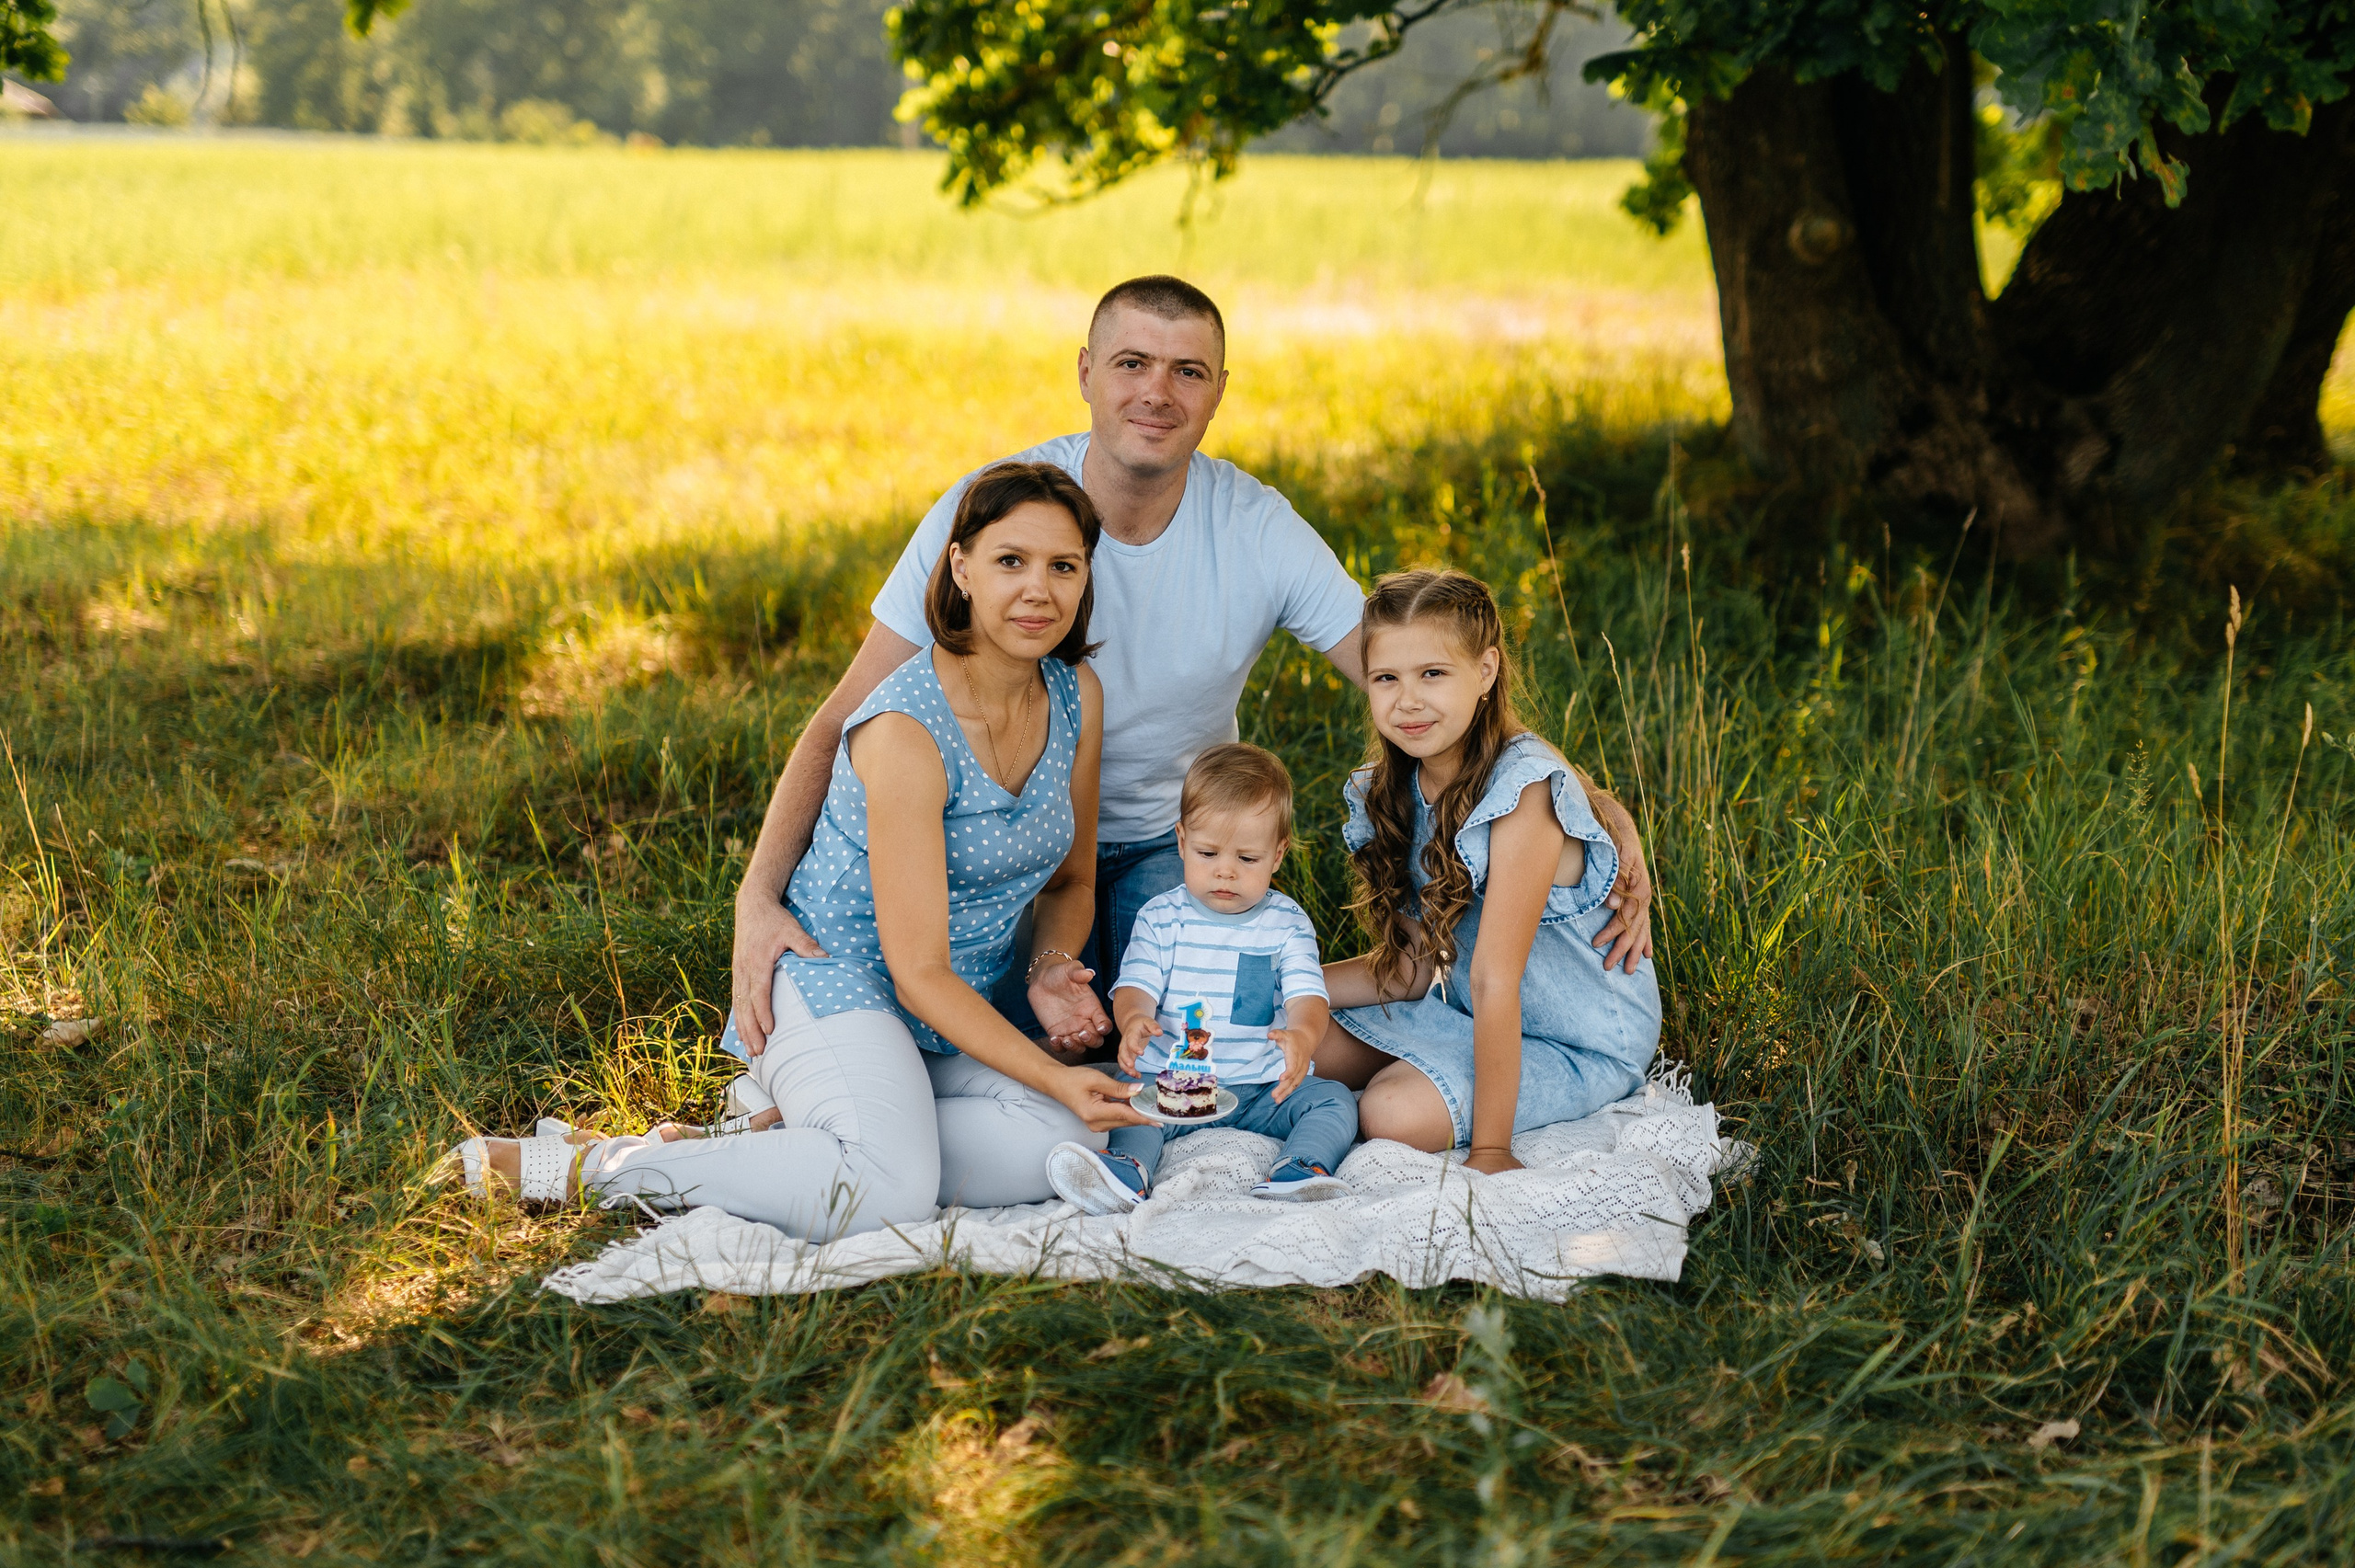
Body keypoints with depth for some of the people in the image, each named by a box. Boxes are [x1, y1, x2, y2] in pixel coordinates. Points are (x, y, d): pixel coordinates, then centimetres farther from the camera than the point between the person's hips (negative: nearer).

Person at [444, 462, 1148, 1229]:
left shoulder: (1078, 696, -2)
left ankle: (784, 1130, -9)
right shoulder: (907, 731, -24)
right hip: (835, 978, -7)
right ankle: (583, 1163, -17)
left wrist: (1051, 969, -7)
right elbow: (919, 972, -22)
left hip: (954, 1016, 7)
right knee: (889, 1193, -34)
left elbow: (1071, 880, 14)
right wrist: (1052, 1076, -27)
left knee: (1066, 1146, -23)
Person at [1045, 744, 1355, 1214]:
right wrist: (1134, 1019, -32)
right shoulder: (1162, 917, 4)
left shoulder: (1287, 923, 3)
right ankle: (1129, 1170, -54)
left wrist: (1302, 1034, -35)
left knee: (1334, 1101, -21)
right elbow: (1135, 985, -5)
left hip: (1263, 1087, 1)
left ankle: (1299, 1169, -43)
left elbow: (1305, 995, -9)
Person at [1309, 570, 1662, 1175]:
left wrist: (1489, 1151, -28)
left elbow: (1494, 978, -30)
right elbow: (1412, 965, 1)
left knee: (1397, 1113, -26)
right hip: (1467, 1014, 7)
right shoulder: (1396, 791, -3)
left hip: (1587, 1043, -7)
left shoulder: (1523, 788, -28)